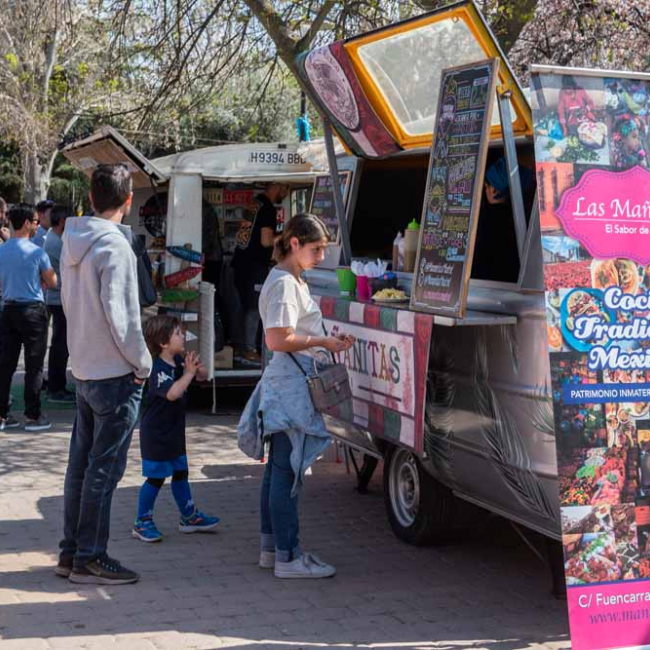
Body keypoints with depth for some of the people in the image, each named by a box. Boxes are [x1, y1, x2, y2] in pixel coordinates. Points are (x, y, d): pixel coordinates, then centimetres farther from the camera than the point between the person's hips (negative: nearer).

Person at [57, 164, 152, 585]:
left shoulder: (74, 243, 9)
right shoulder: (115, 247, -17)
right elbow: (119, 315, -21)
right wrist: (142, 362, -10)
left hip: (83, 370, 9)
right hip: (115, 375, -9)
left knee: (82, 463, 14)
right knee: (104, 469, -2)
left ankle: (72, 551, 21)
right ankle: (90, 558, 4)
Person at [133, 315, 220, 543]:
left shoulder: (179, 361, 4)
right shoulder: (158, 369, -23)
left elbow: (203, 377, 10)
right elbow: (172, 393, -38)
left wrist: (198, 367, -12)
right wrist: (188, 373, -31)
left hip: (175, 431, 9)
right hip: (156, 433, -9)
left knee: (180, 473, 17)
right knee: (156, 478, -2)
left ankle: (189, 517, 28)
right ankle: (142, 523, 9)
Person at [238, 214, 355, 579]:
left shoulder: (294, 281, 18)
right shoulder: (284, 283, -14)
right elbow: (278, 340, -21)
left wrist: (328, 340, 11)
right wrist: (322, 342, -15)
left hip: (290, 386, 11)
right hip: (290, 388, -11)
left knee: (279, 469, 14)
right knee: (288, 471, -7)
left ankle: (272, 548, 23)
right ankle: (288, 558, -4)